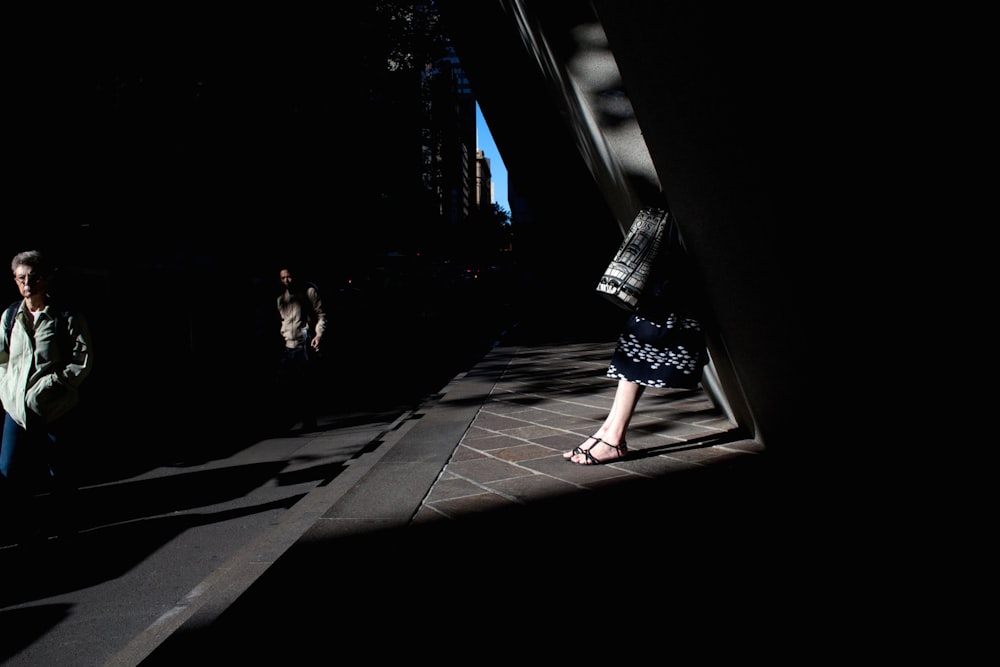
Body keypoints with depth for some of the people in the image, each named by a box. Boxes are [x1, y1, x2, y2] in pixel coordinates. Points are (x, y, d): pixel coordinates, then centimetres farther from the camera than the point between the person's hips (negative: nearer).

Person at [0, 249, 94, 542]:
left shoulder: (68, 318, -6)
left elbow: (83, 362, -9)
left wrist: (50, 383, -16)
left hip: (57, 409, -4)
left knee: (60, 472, 8)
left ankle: (66, 526, 28)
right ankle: (27, 526, 23)